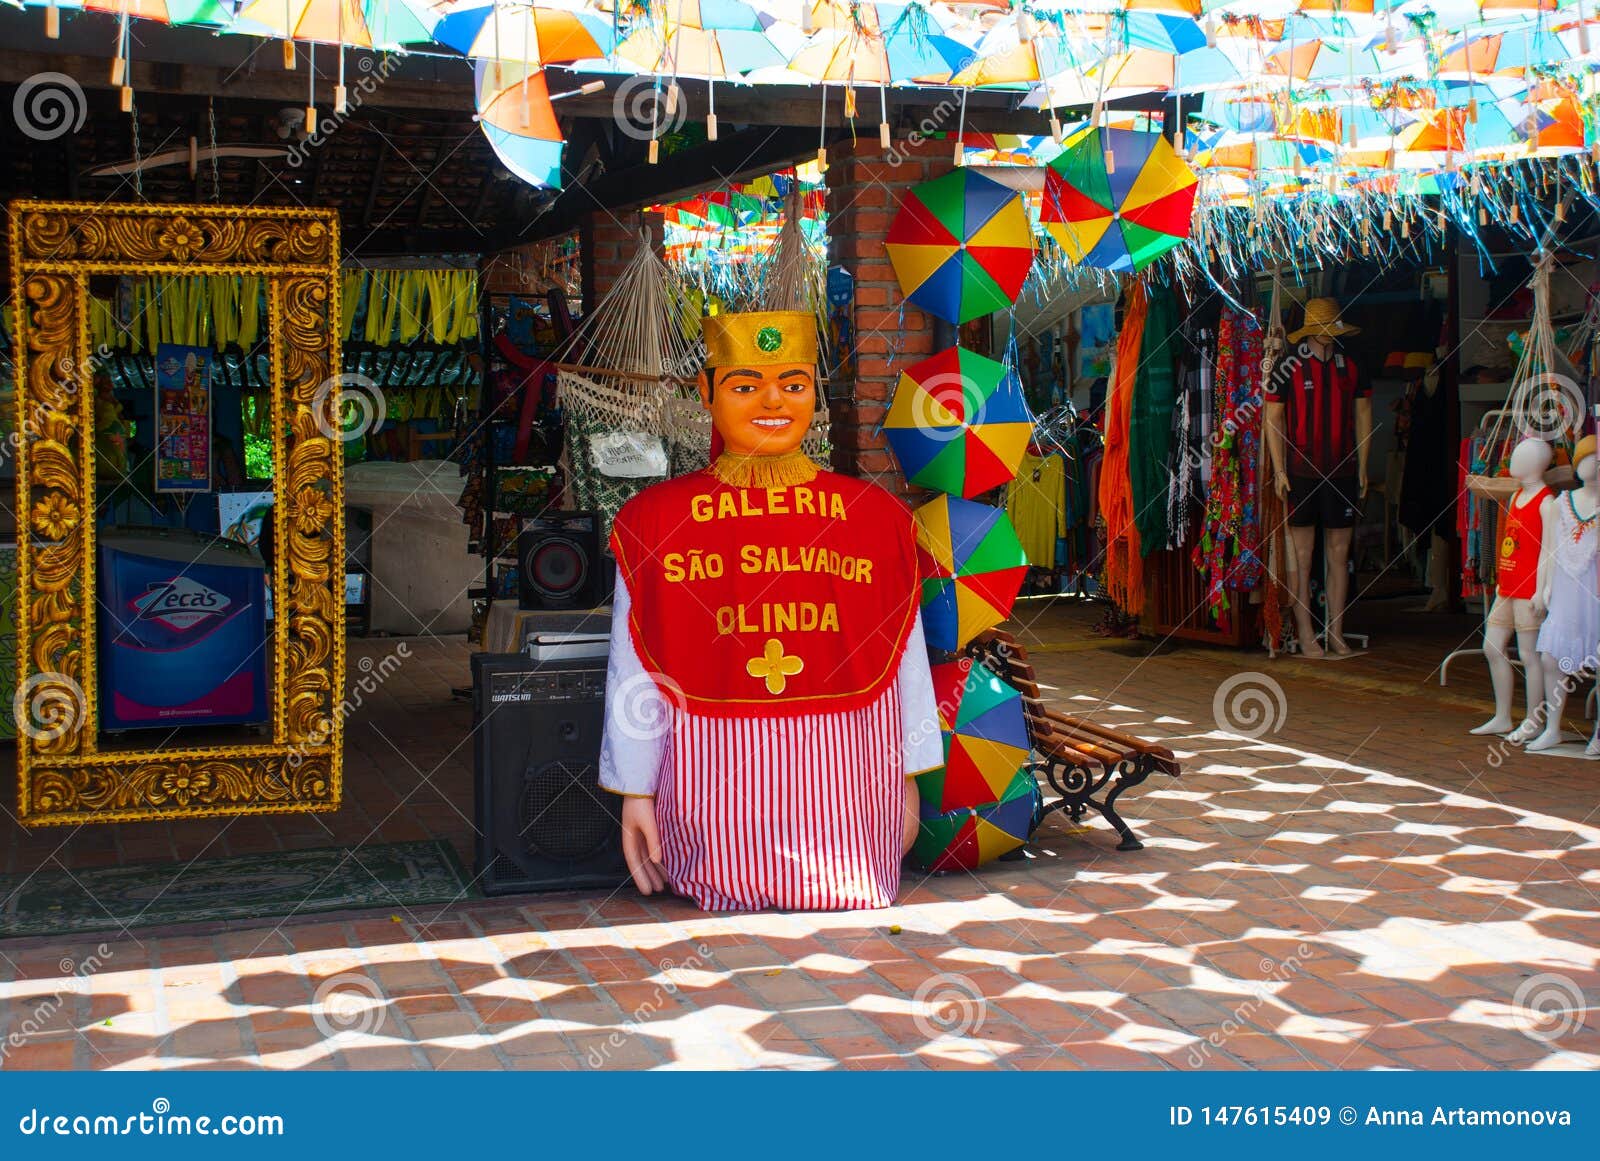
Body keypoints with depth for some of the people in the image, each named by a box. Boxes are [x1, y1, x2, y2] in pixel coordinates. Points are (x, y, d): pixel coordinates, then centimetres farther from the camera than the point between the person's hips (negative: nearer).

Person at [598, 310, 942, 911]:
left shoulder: (878, 515, 5)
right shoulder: (654, 521, 1)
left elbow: (904, 658, 9)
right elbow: (634, 674, 3)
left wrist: (907, 780, 10)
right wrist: (636, 792, 2)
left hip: (846, 789, 1)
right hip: (715, 788, -1)